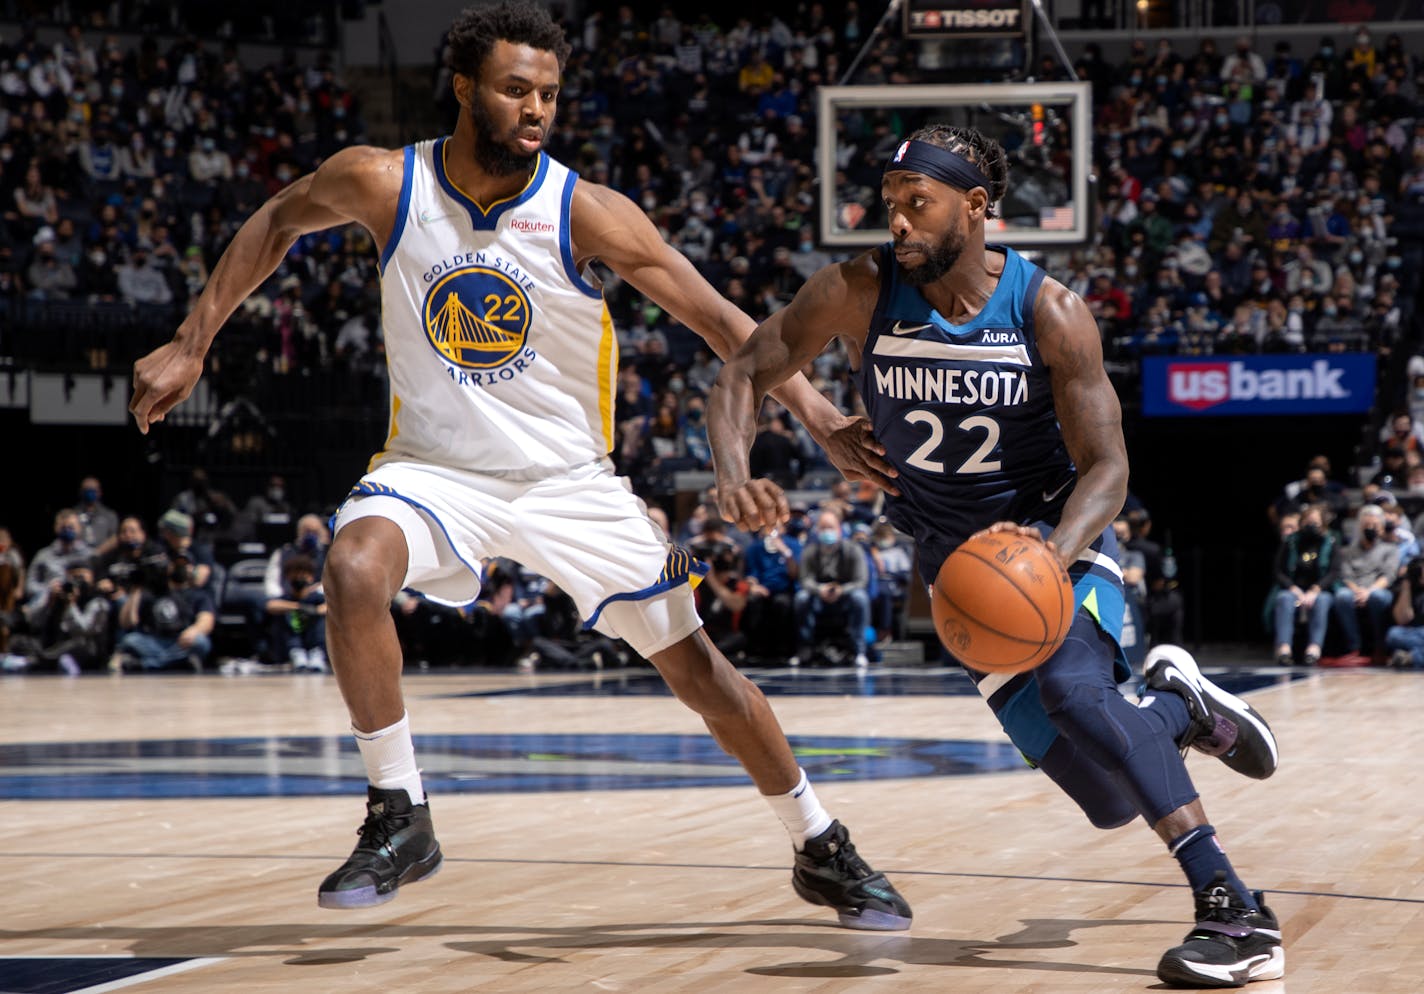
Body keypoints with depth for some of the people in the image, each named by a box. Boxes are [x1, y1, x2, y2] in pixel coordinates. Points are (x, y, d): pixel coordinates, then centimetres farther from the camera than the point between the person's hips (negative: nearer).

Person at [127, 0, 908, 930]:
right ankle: (400, 821, -16)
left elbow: (716, 316, -14)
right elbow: (276, 225, 7)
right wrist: (190, 348, 6)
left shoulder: (587, 213, -18)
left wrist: (817, 415, -25)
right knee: (354, 570, -32)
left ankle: (824, 853, 21)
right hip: (434, 465, 0)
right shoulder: (382, 184, -14)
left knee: (698, 664, 1)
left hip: (567, 478, 0)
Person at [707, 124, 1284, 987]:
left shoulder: (1050, 312, -18)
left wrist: (1054, 553, -39)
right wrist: (734, 471, -31)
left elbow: (1107, 468, -18)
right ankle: (1177, 705, 33)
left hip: (1058, 536, -3)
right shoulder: (863, 293, -13)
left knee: (1073, 688, -37)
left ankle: (1237, 912, -36)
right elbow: (746, 374, -8)